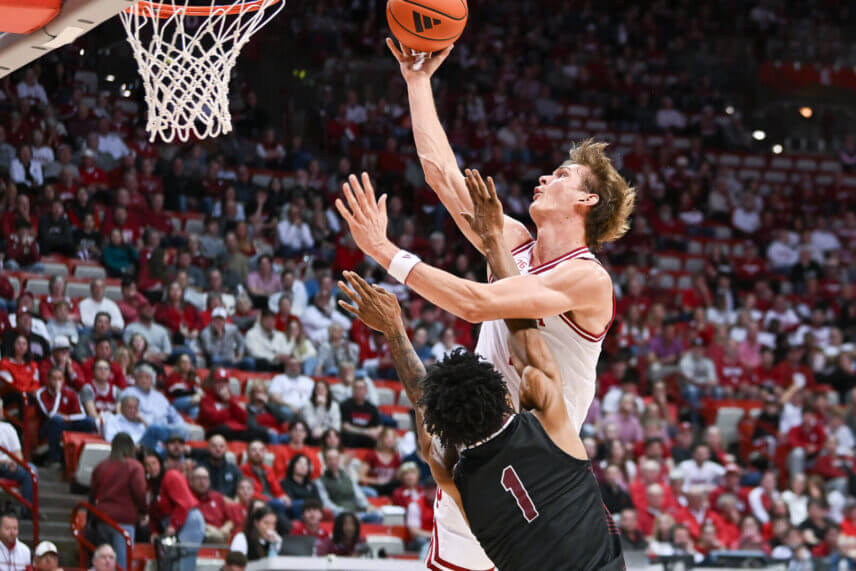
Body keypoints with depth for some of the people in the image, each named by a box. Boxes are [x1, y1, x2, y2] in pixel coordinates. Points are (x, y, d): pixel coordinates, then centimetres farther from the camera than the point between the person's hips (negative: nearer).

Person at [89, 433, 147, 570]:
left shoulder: (101, 466, 10)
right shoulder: (134, 466, -5)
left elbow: (92, 493, 14)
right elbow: (139, 493, -10)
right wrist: (144, 511, 6)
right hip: (125, 518, -5)